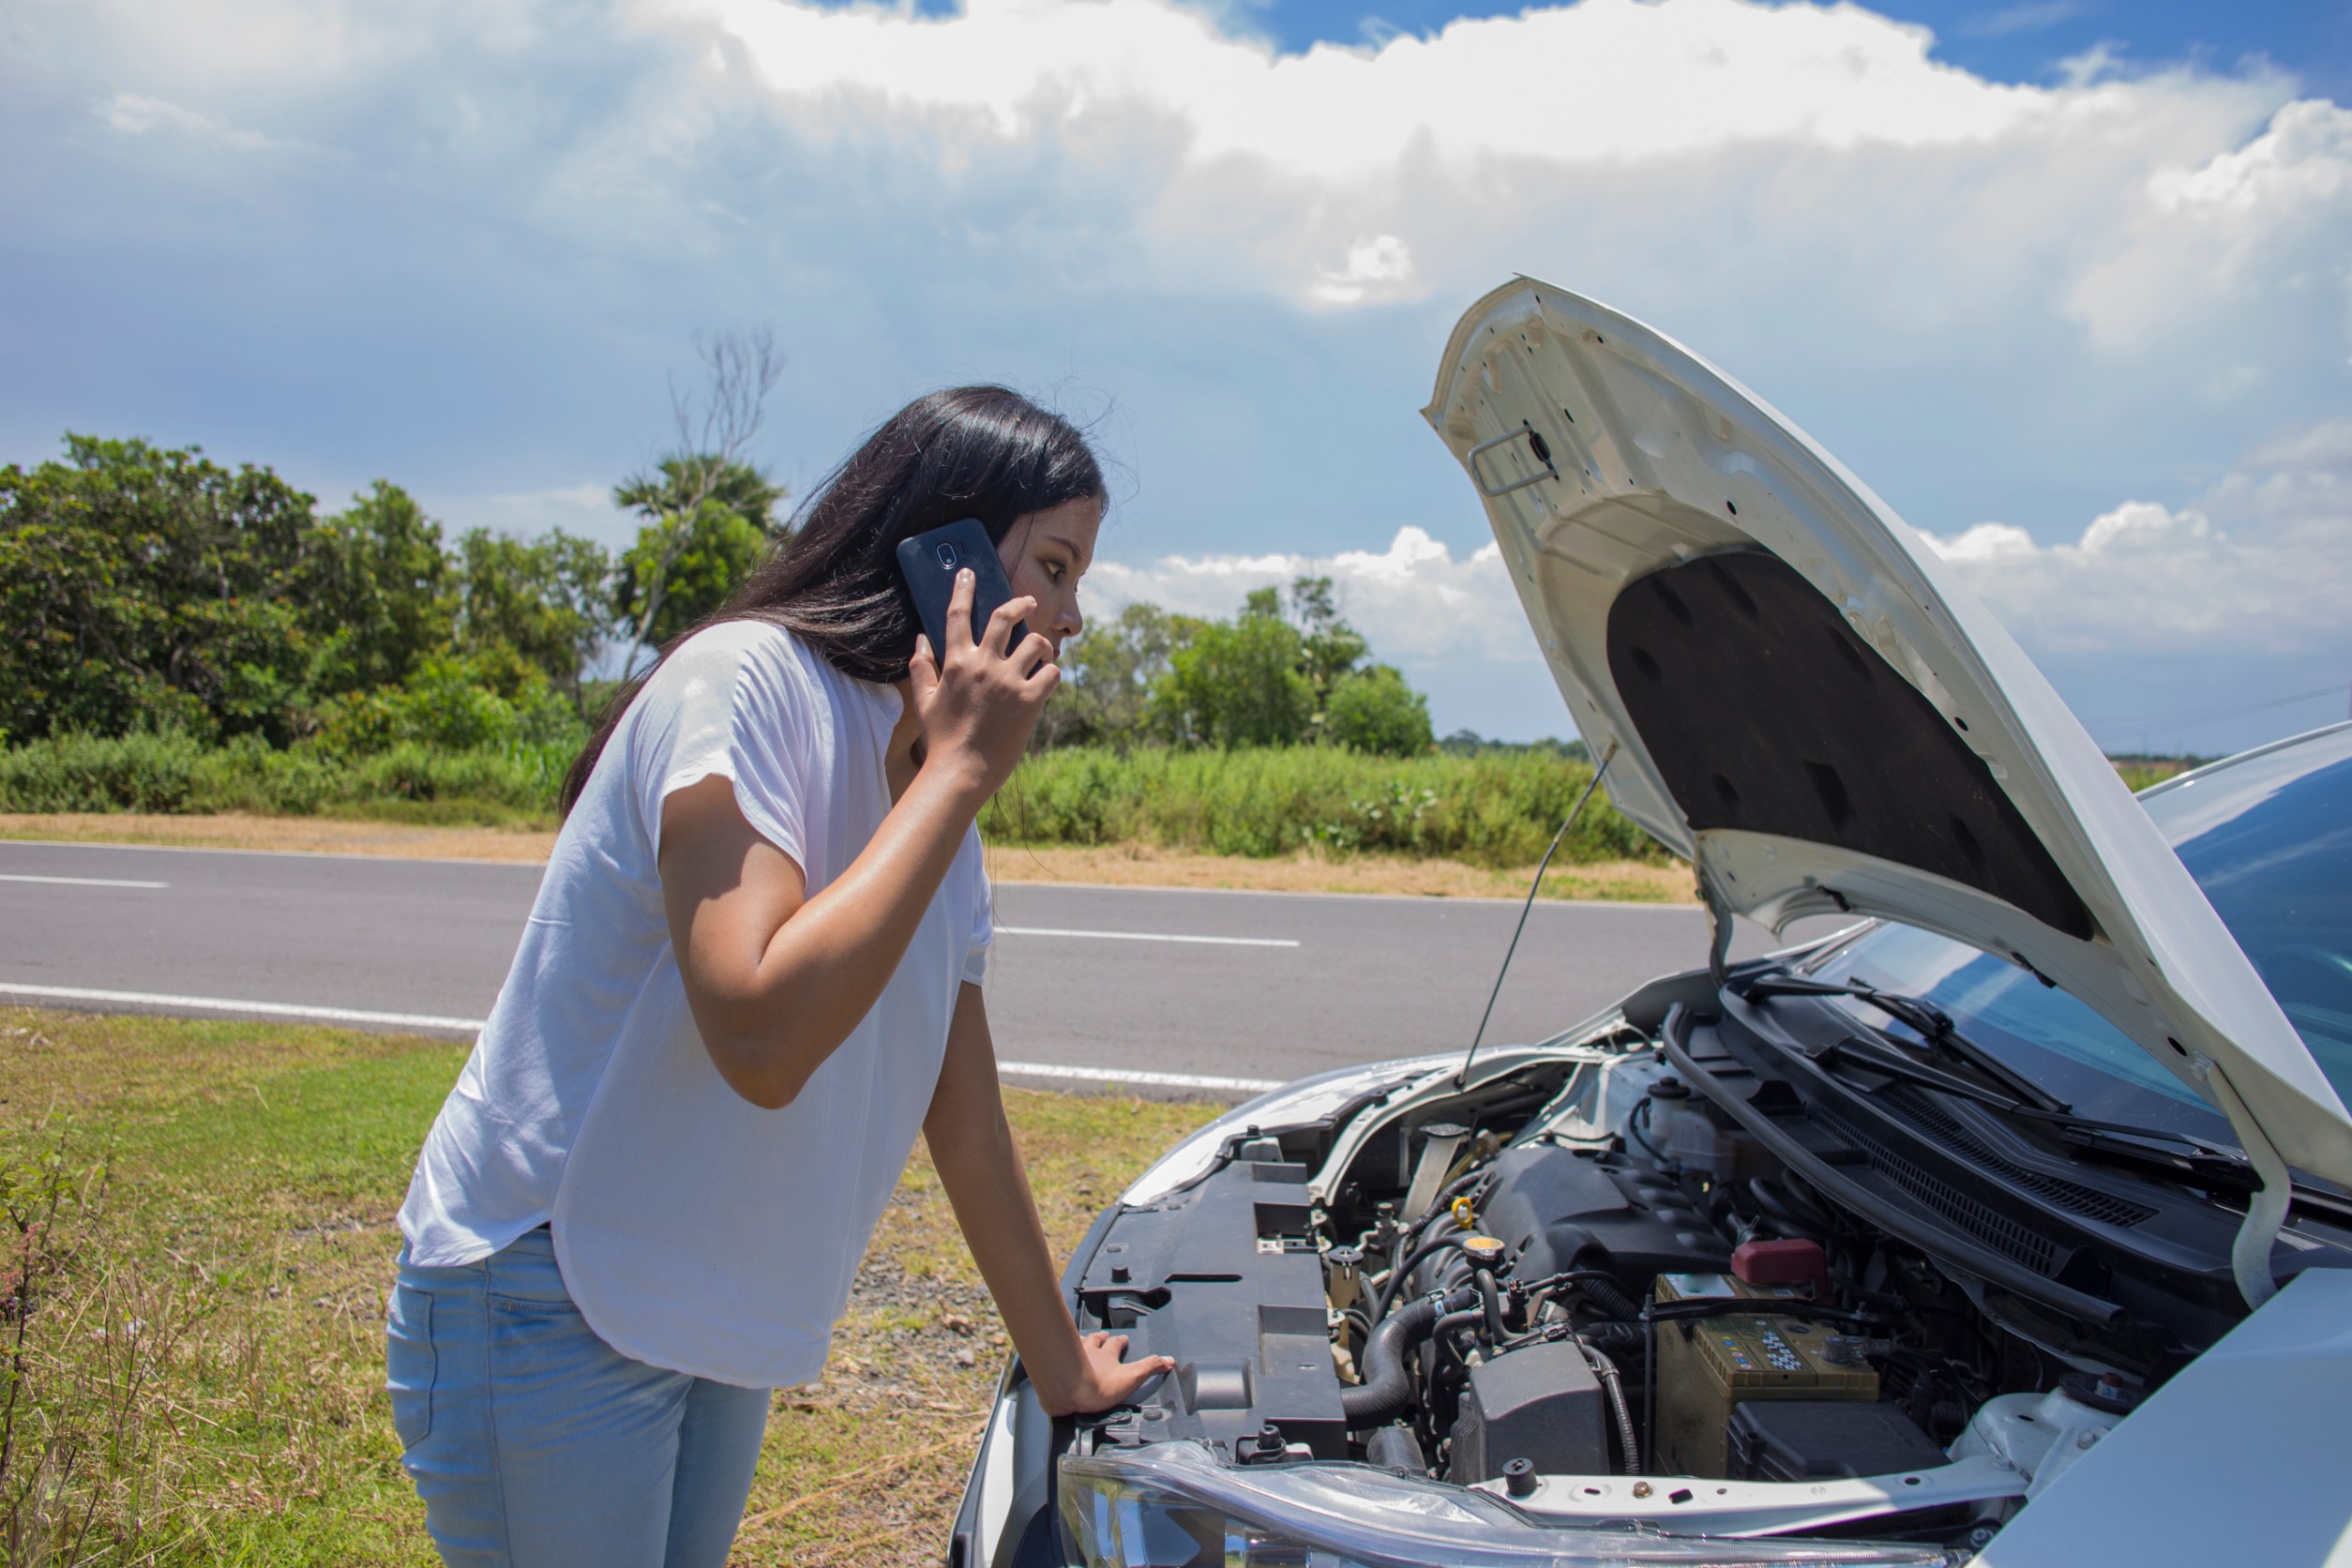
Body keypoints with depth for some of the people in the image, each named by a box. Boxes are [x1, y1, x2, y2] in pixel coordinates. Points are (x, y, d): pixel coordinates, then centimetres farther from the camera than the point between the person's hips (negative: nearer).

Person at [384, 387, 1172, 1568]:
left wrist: (1064, 1371, 13)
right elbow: (763, 1039, -34)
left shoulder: (935, 796, 3)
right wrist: (961, 768, -26)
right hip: (546, 1297, -8)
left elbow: (968, 1128, 8)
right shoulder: (744, 678, -21)